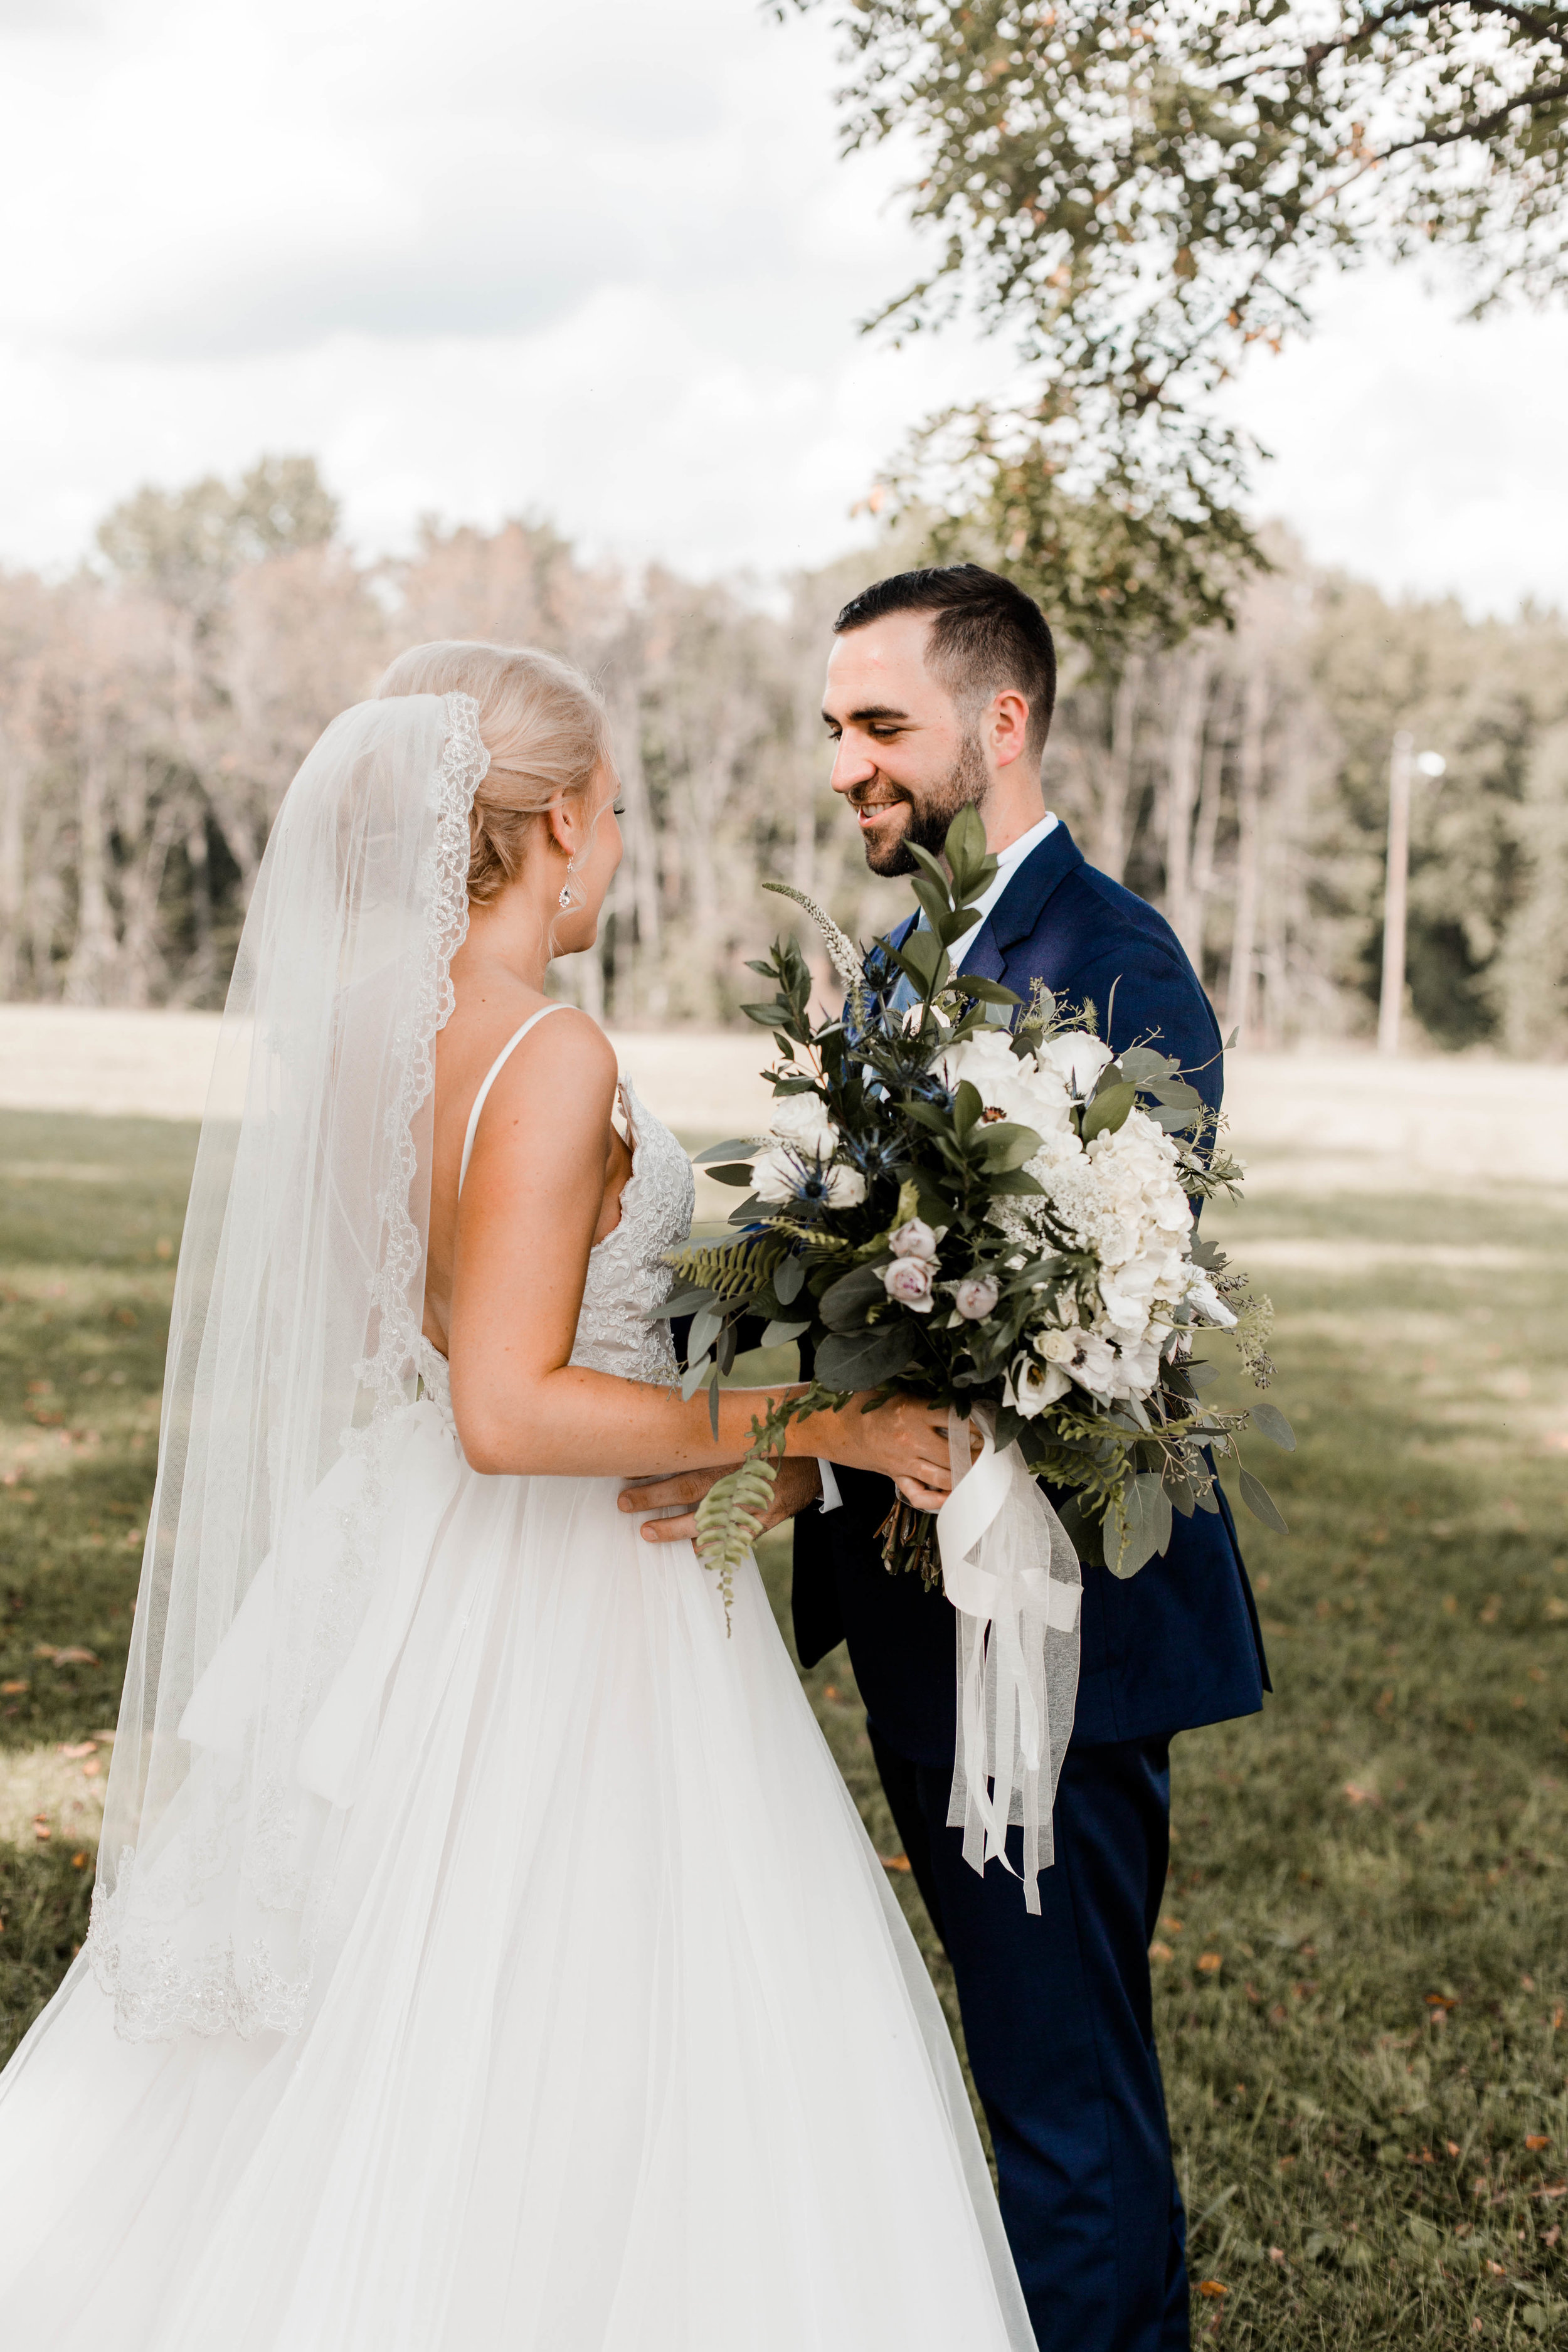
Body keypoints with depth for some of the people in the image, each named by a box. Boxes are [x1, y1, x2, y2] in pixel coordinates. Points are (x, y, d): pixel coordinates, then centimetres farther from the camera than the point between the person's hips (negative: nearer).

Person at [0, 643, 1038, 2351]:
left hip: (404, 1572, 8)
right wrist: (808, 1424, -19)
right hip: (565, 1612, -8)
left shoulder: (356, 1030, 4)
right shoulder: (549, 1057, -21)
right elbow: (509, 1412, -26)